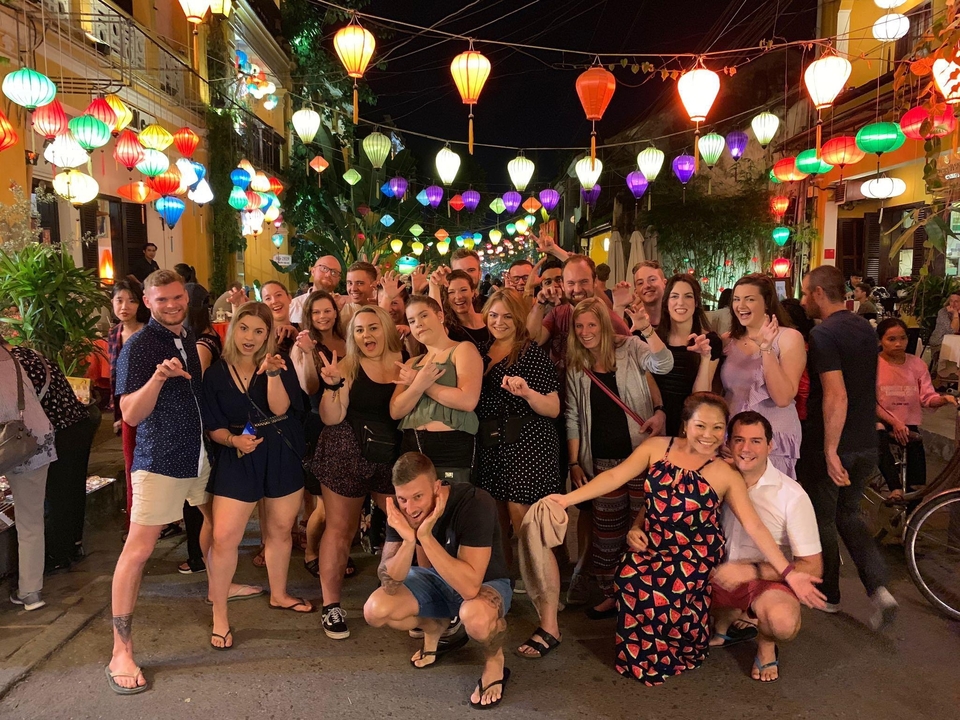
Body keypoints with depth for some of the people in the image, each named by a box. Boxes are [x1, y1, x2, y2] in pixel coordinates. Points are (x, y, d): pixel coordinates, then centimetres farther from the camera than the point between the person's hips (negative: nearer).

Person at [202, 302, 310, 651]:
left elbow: (280, 407, -16)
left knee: (280, 530, 15)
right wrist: (234, 440, -20)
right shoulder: (216, 373, -3)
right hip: (238, 459, -1)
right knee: (224, 538, -8)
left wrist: (273, 374, -29)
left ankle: (279, 595, 37)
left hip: (283, 457, 2)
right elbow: (213, 426, -2)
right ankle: (219, 615, 8)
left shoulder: (280, 365, -1)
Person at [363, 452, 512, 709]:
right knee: (375, 611, -17)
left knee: (476, 617, -39)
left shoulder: (475, 503, -33)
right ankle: (437, 627, 14)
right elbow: (389, 584, -21)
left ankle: (494, 661, -3)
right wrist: (408, 540, -38)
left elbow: (470, 587, -40)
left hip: (485, 584, -5)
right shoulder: (400, 509, -18)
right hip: (436, 580, 5)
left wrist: (425, 536, -44)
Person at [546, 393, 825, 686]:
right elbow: (615, 477, -7)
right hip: (651, 545, 3)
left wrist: (788, 573, -14)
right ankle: (637, 656, 6)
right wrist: (567, 498, -16)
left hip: (695, 555, -3)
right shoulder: (656, 447, -1)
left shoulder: (726, 475, -5)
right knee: (630, 579, -25)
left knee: (662, 598, -28)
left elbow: (754, 526, -6)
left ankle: (667, 658, 6)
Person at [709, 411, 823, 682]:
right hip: (719, 575, 5)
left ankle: (766, 643, 4)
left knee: (783, 622, -38)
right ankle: (727, 619, 12)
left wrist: (750, 571, -24)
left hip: (768, 580, -4)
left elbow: (812, 567, -14)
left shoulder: (791, 495, -16)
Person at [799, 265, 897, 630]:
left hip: (830, 442, -7)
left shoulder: (824, 334, -19)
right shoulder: (866, 329, 7)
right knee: (848, 514, 22)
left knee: (822, 520, 11)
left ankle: (828, 595, 26)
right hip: (866, 443, 8)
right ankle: (879, 588, 6)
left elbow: (836, 396, -27)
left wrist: (830, 450, -25)